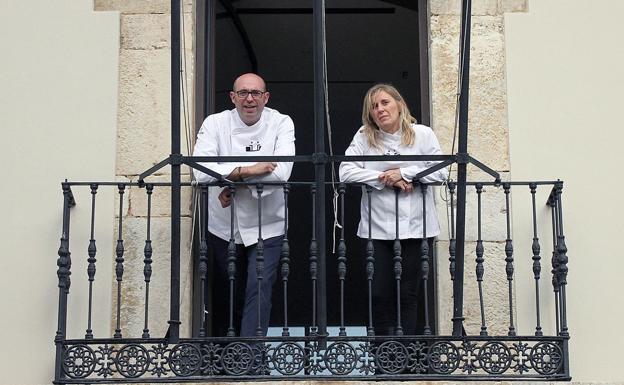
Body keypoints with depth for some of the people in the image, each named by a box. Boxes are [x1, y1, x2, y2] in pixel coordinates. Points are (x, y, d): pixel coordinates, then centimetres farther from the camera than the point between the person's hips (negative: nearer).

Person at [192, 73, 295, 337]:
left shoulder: (281, 123, -5)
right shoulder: (215, 123, -4)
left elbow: (281, 172, -21)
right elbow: (202, 170, -20)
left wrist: (234, 180, -20)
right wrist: (249, 170, -25)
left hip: (266, 228, -2)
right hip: (224, 227, 2)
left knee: (259, 290, -11)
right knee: (225, 295, 13)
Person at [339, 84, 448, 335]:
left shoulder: (422, 134, 4)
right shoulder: (364, 137, 5)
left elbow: (441, 172, -5)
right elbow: (345, 172, -8)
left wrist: (403, 173, -14)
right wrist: (385, 179, -15)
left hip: (415, 228, 0)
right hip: (376, 229, 1)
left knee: (409, 295, 4)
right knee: (380, 295, 2)